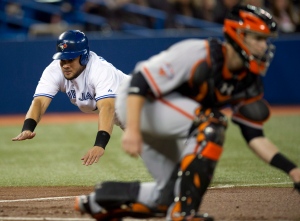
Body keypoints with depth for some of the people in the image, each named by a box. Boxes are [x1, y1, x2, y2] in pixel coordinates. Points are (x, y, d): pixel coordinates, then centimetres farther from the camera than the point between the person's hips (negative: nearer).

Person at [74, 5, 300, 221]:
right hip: (136, 105, -9)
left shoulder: (249, 83, -3)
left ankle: (99, 201, 21)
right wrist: (132, 129, -39)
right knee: (210, 123, -28)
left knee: (171, 194, 4)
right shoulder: (198, 55, -27)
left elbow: (254, 136, -2)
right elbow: (139, 82, -30)